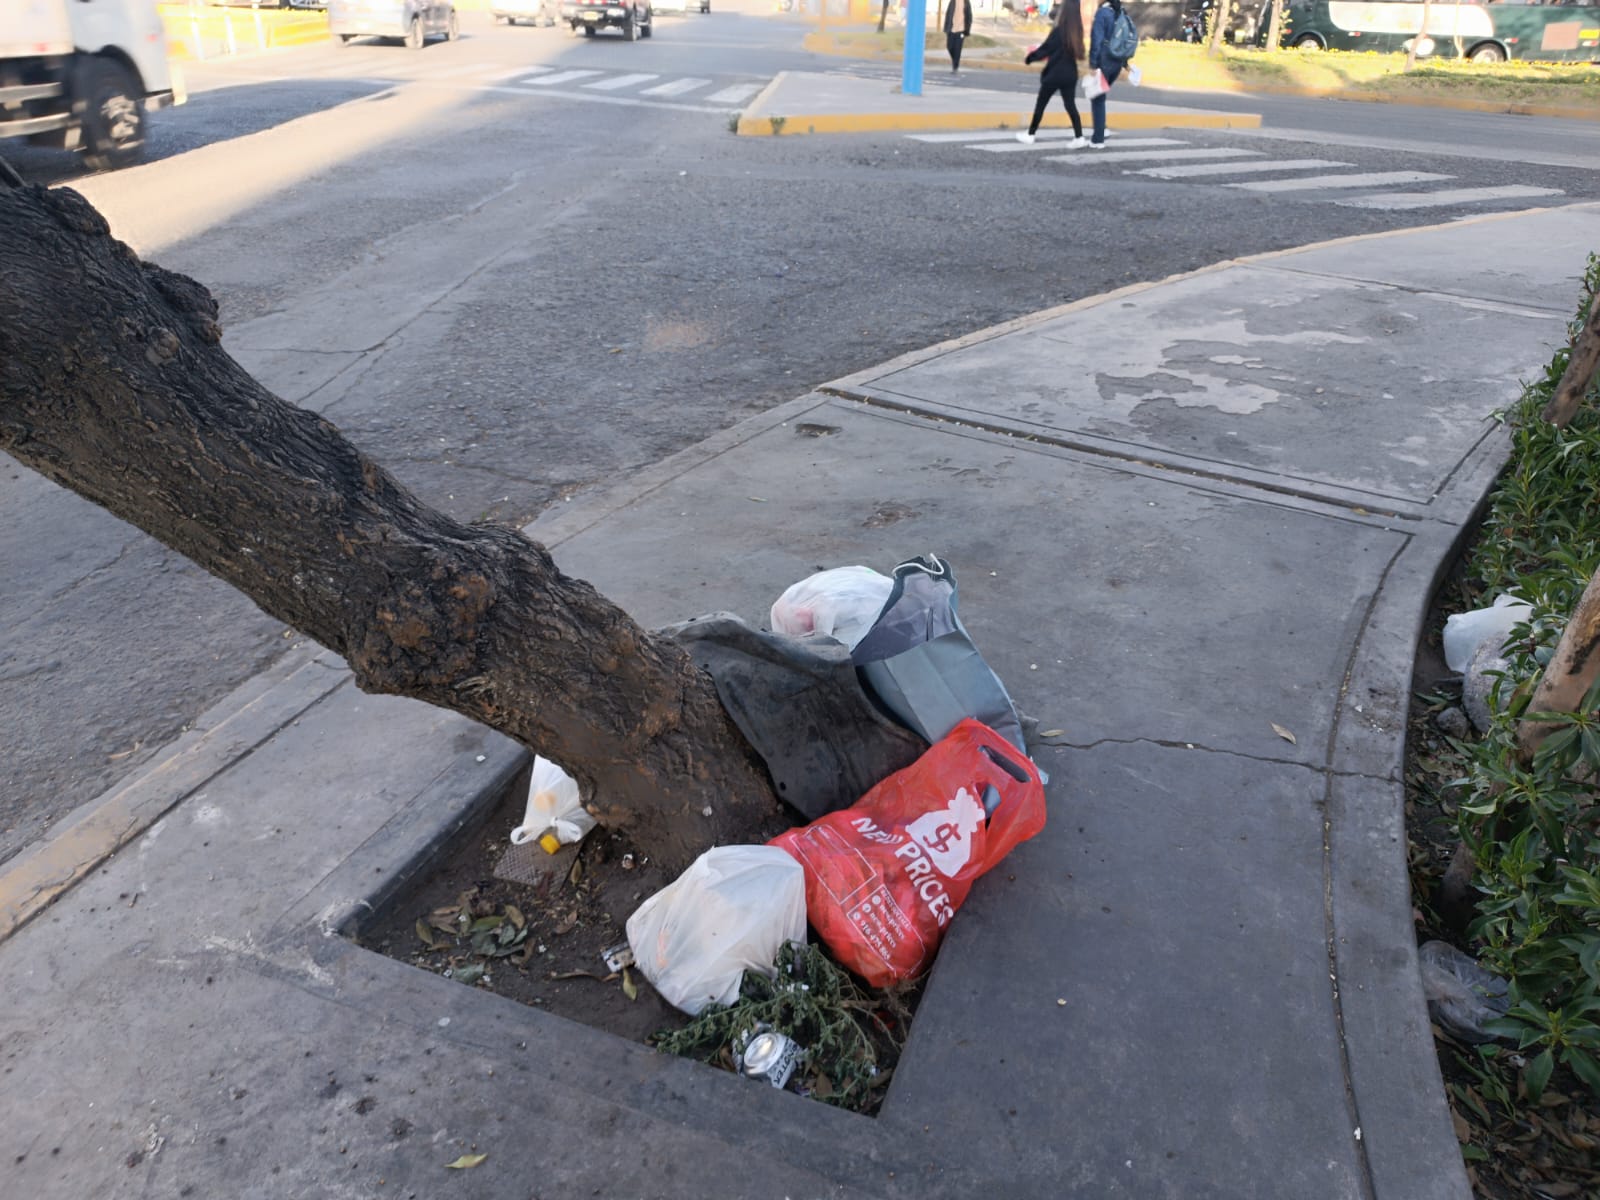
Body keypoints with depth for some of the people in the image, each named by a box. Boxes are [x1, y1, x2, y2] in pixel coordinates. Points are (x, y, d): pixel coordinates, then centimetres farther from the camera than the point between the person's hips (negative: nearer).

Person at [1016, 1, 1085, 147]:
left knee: (1040, 104, 8)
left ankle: (1030, 135, 15)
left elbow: (1045, 49, -11)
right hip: (1070, 73, 6)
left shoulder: (1058, 31, -16)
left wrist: (1029, 58, 6)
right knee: (1071, 105, 6)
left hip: (1055, 73, -6)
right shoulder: (1076, 32, 4)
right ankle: (1079, 138, -3)